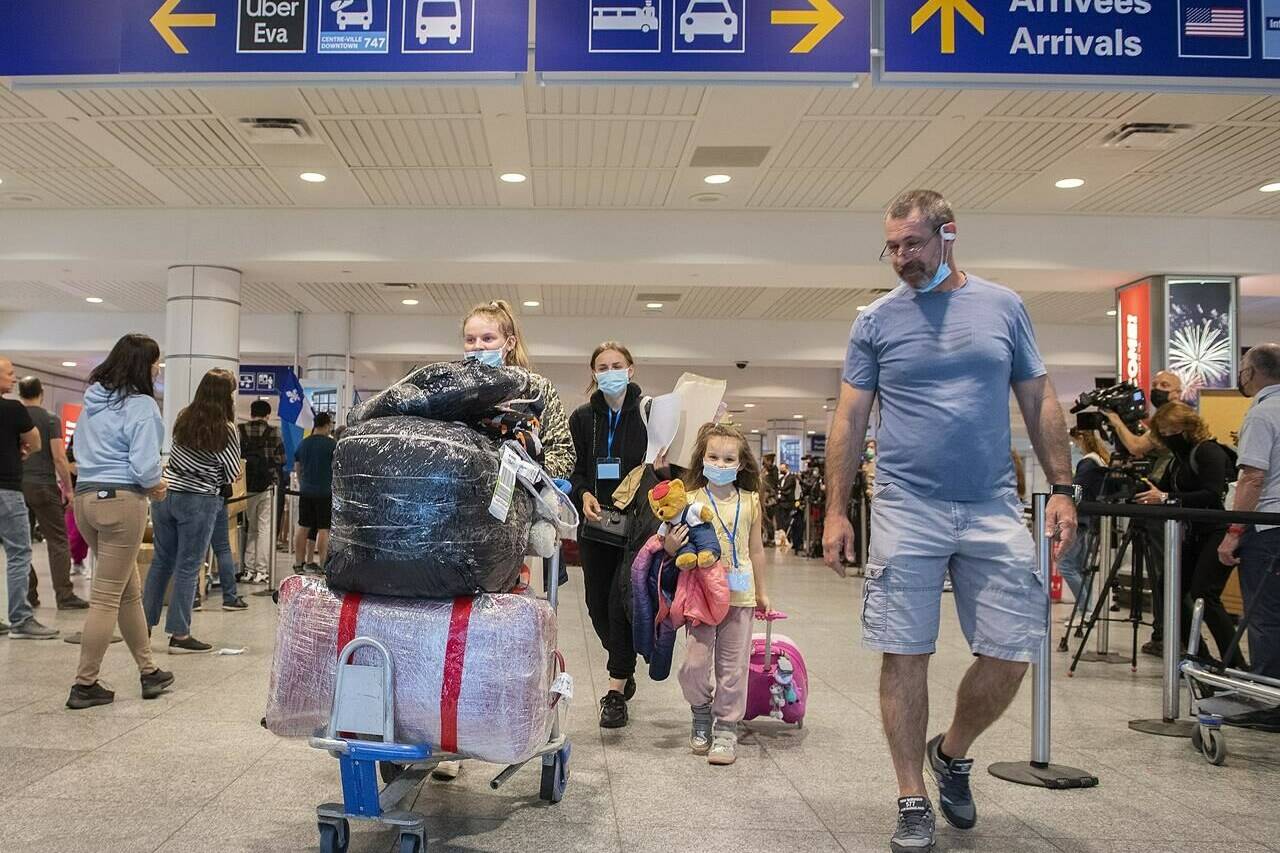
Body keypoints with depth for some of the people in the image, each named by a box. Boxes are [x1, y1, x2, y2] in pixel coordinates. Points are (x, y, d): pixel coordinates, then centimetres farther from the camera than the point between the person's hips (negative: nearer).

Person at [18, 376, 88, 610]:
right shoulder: (50, 419, -4)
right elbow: (59, 457, -10)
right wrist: (68, 488, -4)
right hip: (43, 485, -4)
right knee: (58, 541, 0)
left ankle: (28, 595, 11)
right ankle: (64, 595, -5)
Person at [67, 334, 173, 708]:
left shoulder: (93, 401, 13)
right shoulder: (140, 405, -12)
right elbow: (145, 466, -20)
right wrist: (157, 485, 2)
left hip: (86, 497, 8)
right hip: (122, 500, -8)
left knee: (129, 591, 17)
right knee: (107, 597, 0)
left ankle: (149, 671, 26)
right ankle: (84, 686, 6)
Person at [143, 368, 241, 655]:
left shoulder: (183, 418, 4)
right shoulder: (227, 430, -10)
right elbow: (232, 475, -3)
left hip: (165, 494, 5)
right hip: (198, 502, -5)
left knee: (161, 561, 15)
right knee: (188, 568, 1)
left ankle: (145, 625, 22)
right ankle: (179, 635, 5)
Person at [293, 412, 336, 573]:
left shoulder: (303, 443, 7)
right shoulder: (332, 444, -10)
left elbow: (297, 467, 17)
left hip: (306, 492, 6)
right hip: (325, 492, -6)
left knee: (303, 528, 11)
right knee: (323, 529, -1)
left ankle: (299, 564, 15)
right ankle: (322, 566, -1)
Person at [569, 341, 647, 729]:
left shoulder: (647, 413, -3)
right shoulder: (583, 417, 8)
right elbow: (577, 469, 11)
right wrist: (584, 494, -8)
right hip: (596, 523, 4)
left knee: (622, 598, -13)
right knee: (598, 605, 7)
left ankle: (616, 689, -4)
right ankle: (625, 670, 31)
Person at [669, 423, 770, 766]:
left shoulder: (749, 501, 3)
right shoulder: (691, 500, -4)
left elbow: (756, 549, 13)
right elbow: (676, 545, 2)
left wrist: (761, 592, 19)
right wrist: (670, 545, -22)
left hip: (740, 596, 2)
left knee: (733, 666, 6)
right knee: (695, 664, -2)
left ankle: (726, 727, 18)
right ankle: (702, 712, 25)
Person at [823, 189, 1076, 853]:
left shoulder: (1003, 307, 8)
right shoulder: (877, 320, 4)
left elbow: (1039, 402, 11)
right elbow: (850, 420, 4)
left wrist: (1061, 488, 3)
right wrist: (836, 511, -1)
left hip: (995, 509, 2)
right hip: (906, 511, -1)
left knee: (1011, 653, 0)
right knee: (905, 655, 0)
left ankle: (952, 752, 28)